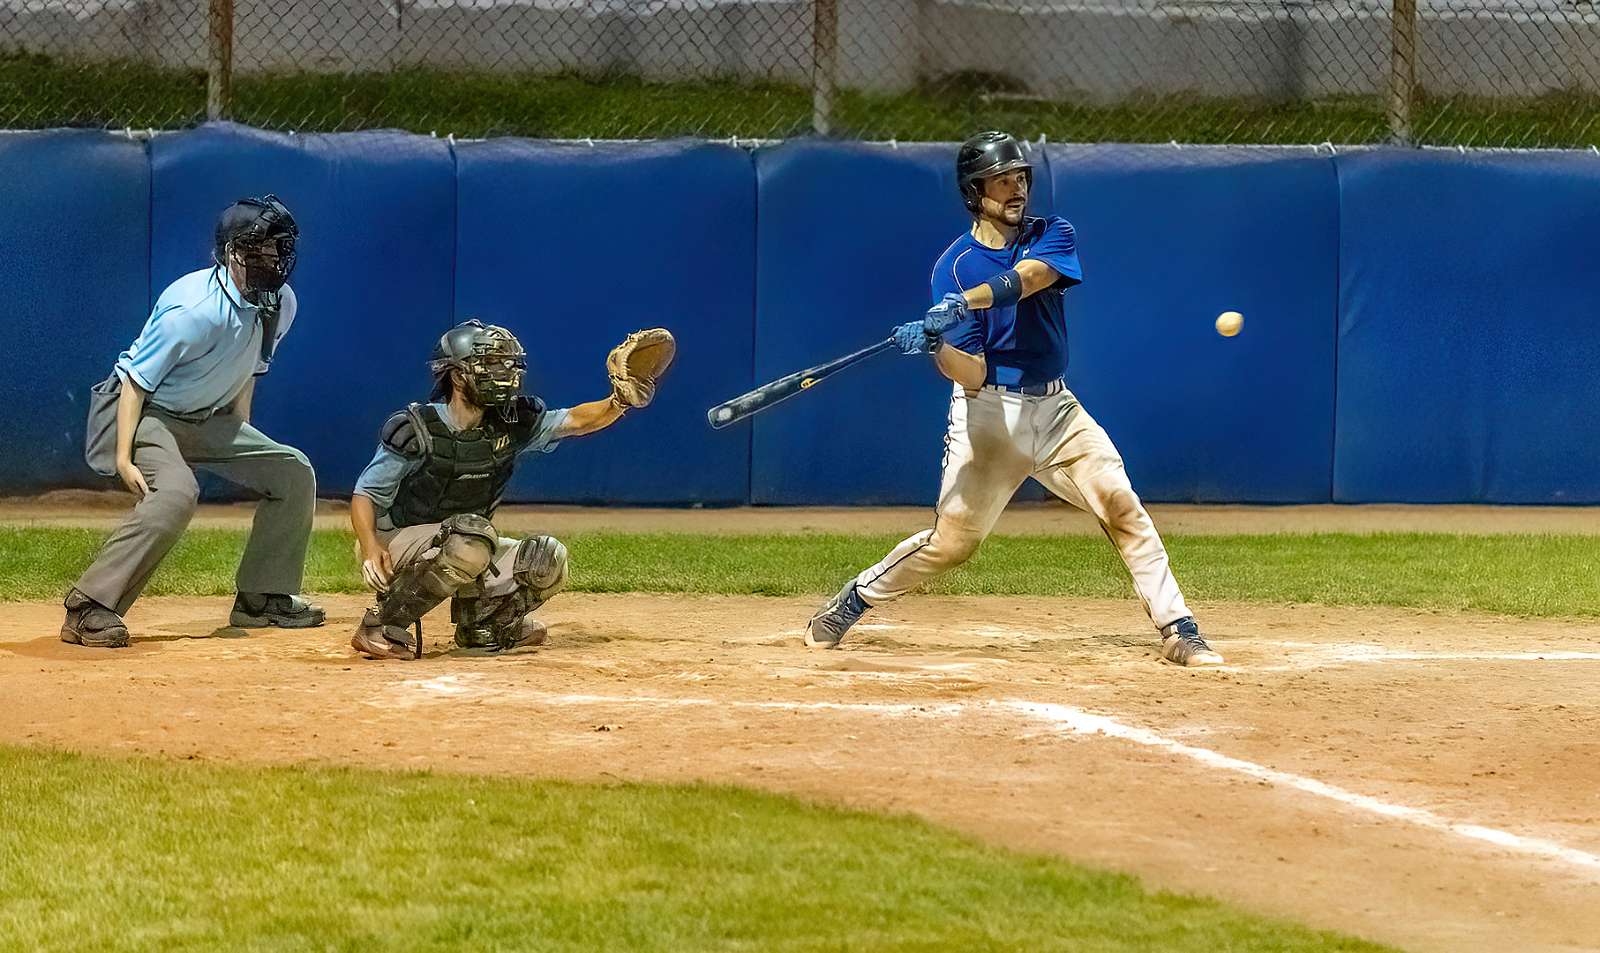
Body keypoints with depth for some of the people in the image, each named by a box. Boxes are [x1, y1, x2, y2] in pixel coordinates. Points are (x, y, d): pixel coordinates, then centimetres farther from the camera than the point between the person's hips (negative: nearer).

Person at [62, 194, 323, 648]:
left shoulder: (280, 304, -5)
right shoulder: (196, 308, -29)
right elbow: (137, 380, -24)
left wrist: (241, 441, 13)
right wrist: (125, 459, -28)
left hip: (204, 420, 9)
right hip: (142, 411, -9)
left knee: (293, 471, 6)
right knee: (176, 491, -33)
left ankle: (262, 597, 17)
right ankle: (89, 608, -31)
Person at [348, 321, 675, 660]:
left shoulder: (510, 425, -2)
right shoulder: (415, 430, -18)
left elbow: (576, 421, -7)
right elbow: (365, 495, -15)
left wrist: (620, 401, -27)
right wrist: (370, 548, -32)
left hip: (462, 549, 6)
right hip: (395, 542, -6)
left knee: (548, 560, -9)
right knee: (472, 540, -37)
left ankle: (481, 622, 14)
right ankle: (380, 627, -25)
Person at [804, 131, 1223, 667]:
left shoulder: (1052, 236, 2)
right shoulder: (955, 266, -7)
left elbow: (1025, 278, -24)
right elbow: (972, 374, -15)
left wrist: (963, 304, -41)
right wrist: (935, 347, -37)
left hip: (1055, 408, 3)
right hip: (990, 412, -3)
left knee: (1121, 505, -12)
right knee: (953, 539, -4)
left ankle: (1178, 632, -9)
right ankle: (851, 603, 17)